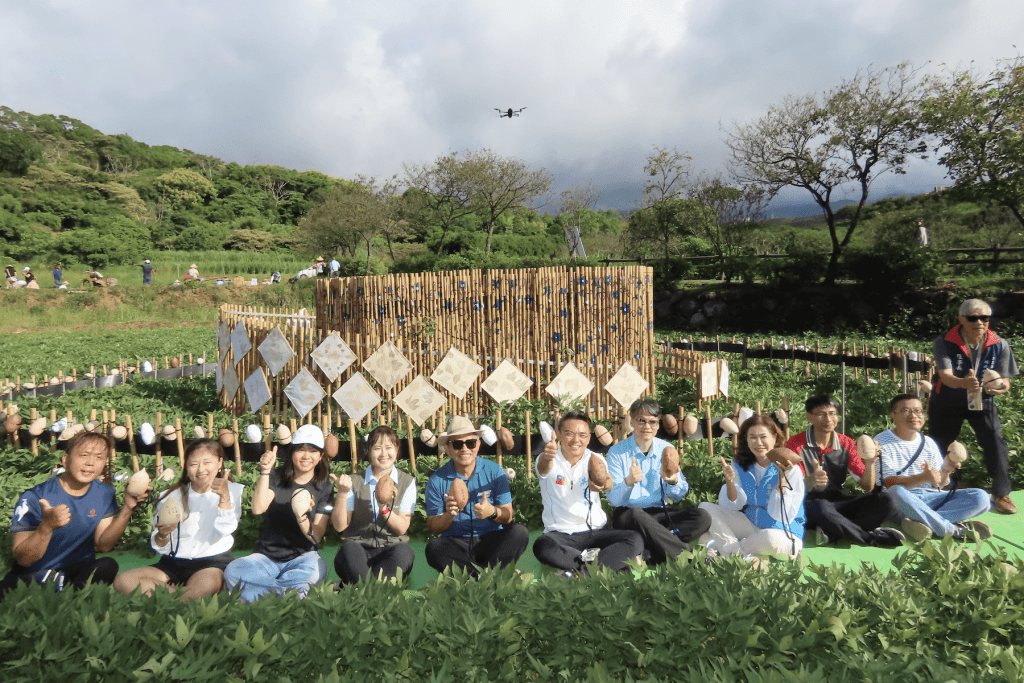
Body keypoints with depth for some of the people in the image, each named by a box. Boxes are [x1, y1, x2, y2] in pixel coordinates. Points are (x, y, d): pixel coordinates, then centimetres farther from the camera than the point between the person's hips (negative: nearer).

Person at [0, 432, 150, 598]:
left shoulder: (104, 494, 0)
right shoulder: (35, 498, -13)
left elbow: (104, 545, -5)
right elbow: (23, 559, -17)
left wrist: (127, 509, -19)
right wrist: (47, 526, -36)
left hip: (80, 571, 2)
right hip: (33, 576, -2)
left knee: (108, 565, -28)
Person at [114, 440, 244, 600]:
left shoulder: (232, 491, 5)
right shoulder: (171, 496, 10)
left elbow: (224, 531, -11)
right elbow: (159, 547, 8)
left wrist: (224, 497, -23)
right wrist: (162, 535, -15)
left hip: (213, 563, -4)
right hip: (172, 564, 5)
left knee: (207, 583, -40)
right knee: (123, 581, -19)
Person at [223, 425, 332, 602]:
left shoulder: (324, 487, 4)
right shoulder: (276, 478, 7)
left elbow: (317, 537, -4)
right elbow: (258, 508, -13)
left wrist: (302, 517, -23)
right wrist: (265, 472, -20)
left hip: (302, 557, -1)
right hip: (267, 556, 1)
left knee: (315, 569, -36)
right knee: (232, 571, -29)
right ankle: (291, 590, -23)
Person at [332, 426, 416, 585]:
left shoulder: (407, 482, 8)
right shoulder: (354, 482, 8)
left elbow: (402, 529, 0)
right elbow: (339, 526, 0)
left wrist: (384, 508, -17)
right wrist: (342, 493, -14)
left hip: (391, 549, 1)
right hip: (359, 547, 0)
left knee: (404, 551, -34)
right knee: (349, 548, -35)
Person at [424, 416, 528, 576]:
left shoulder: (494, 471, 2)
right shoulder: (437, 480, 1)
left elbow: (508, 516, 1)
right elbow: (432, 526, 1)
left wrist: (492, 512, -22)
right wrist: (449, 515, -20)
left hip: (491, 541, 1)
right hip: (456, 544, 0)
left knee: (519, 532, -27)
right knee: (434, 547, -32)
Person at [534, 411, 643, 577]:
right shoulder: (550, 461, -1)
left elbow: (609, 485, -19)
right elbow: (544, 468, -28)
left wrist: (603, 484, -47)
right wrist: (547, 457, -54)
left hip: (595, 532, 2)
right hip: (560, 534, -2)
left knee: (635, 540, -22)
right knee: (542, 546, -35)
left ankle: (578, 573, -26)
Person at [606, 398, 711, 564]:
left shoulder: (666, 450, 5)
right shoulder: (617, 452, -6)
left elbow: (677, 497, 4)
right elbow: (614, 499, -13)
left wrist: (674, 481, -20)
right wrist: (628, 482, -34)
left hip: (659, 513, 4)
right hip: (627, 514, -4)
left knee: (702, 517, -20)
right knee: (636, 514, -39)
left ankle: (648, 553, -32)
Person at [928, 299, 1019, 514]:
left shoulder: (1000, 345, -13)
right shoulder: (944, 343, -21)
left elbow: (1004, 379, -11)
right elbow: (945, 375, -31)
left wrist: (1001, 387, -37)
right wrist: (963, 383, -54)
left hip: (983, 402, 1)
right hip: (947, 402, -1)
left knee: (996, 444, -12)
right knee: (936, 446, 6)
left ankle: (1001, 494, 6)